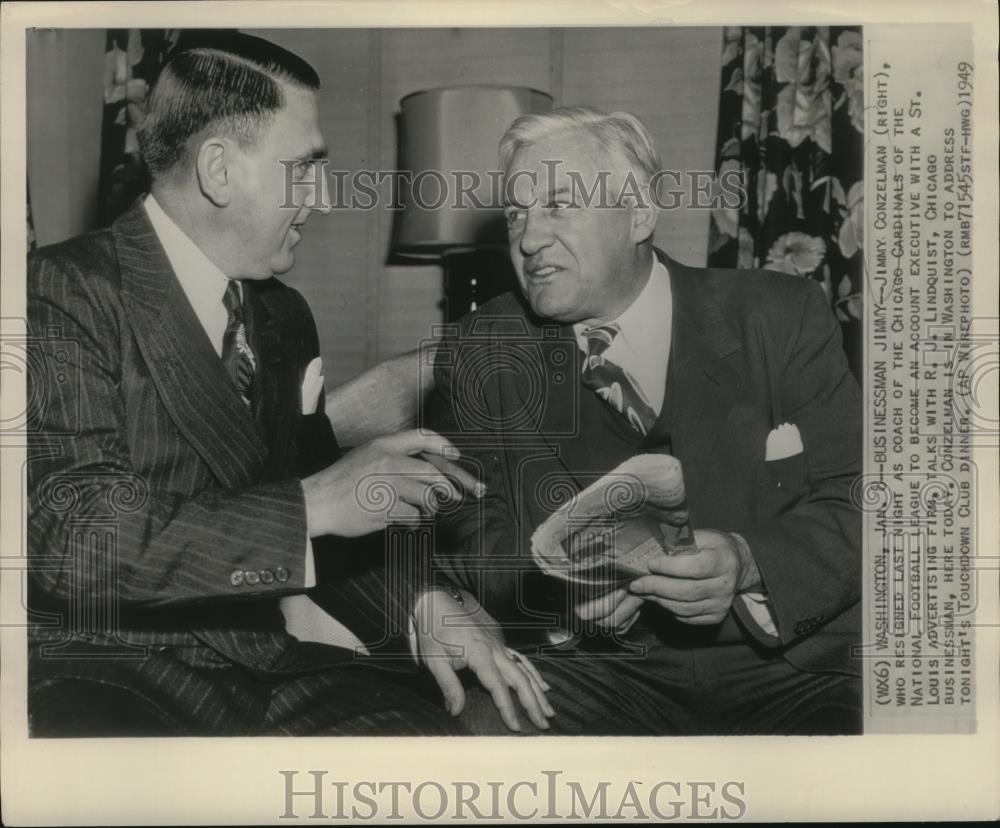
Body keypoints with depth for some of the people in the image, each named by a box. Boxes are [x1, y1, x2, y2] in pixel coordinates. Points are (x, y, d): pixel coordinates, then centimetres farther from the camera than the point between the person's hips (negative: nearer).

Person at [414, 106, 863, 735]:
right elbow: (471, 535, 0)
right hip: (599, 674, 0)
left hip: (791, 666, 1)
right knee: (480, 717, -29)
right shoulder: (481, 358, 5)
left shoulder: (780, 319, 1)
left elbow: (854, 507, -3)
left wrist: (746, 562, -23)